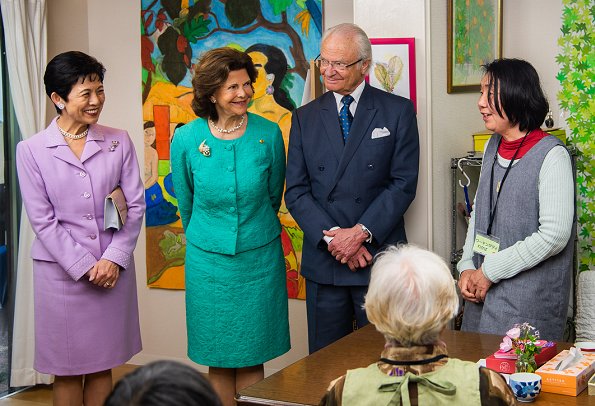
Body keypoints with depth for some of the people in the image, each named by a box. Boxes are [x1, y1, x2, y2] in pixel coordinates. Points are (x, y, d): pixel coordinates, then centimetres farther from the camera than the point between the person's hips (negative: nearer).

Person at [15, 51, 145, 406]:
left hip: (113, 268, 2)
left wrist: (114, 258, -10)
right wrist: (84, 268, -11)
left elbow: (136, 206, 1)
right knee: (68, 371, 10)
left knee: (102, 366, 13)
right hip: (61, 271, -2)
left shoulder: (119, 141, 1)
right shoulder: (32, 150, -4)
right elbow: (42, 220, -6)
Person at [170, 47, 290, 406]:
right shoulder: (186, 139, -8)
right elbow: (186, 201, 8)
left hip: (259, 258, 0)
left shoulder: (269, 134, -7)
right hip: (209, 259, 0)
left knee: (252, 358, 8)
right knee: (219, 360, 10)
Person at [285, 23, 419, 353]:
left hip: (378, 255, -2)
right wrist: (333, 237, -11)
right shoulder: (304, 118, 8)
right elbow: (296, 192, 3)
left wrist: (361, 233, -15)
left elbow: (404, 182, -6)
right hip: (323, 260, 2)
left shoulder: (398, 111, 1)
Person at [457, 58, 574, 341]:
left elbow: (554, 235, -19)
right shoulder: (493, 147, 9)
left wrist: (490, 270, -15)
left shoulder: (551, 155, -14)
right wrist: (467, 267, 1)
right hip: (483, 293, 7)